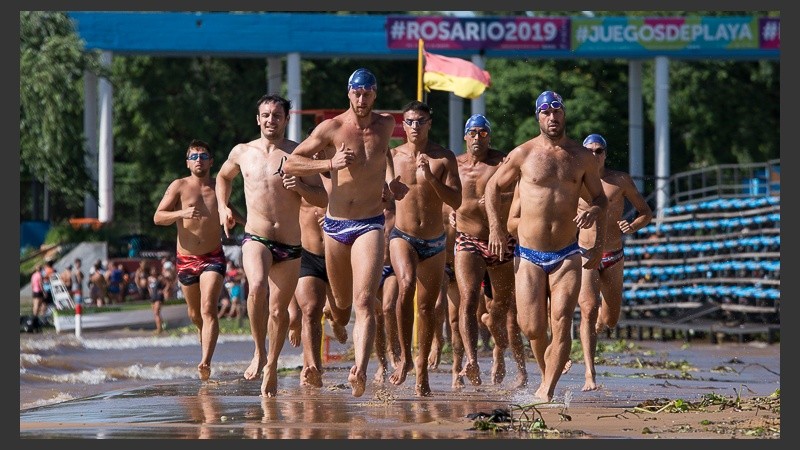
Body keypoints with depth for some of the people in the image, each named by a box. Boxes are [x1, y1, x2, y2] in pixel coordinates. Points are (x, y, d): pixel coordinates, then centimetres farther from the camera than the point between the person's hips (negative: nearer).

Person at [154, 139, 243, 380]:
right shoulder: (179, 186, -2)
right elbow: (158, 217, -10)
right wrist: (181, 213, -27)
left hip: (213, 258, -1)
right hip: (186, 259, 1)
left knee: (208, 310, -18)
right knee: (195, 313, 16)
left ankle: (205, 362, -28)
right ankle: (205, 335, 49)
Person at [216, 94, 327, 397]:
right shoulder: (242, 152, 8)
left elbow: (323, 198, 2)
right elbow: (223, 177, 30)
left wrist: (300, 187, -16)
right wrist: (223, 206, 14)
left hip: (290, 246, 1)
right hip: (256, 238, -1)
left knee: (279, 310, 8)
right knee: (258, 288, -30)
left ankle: (272, 366, 29)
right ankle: (259, 352, -16)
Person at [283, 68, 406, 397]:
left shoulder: (386, 124, 5)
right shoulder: (331, 128, -5)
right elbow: (290, 163, -7)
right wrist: (330, 164, -19)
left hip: (370, 225, 0)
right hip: (335, 225, 0)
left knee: (364, 302, -18)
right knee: (342, 304, 15)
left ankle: (360, 371, -31)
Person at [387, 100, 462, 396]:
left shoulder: (444, 158, -3)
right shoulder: (392, 156, 0)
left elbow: (456, 201, -10)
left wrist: (430, 177, -21)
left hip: (435, 241, 2)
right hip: (403, 236, -2)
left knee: (427, 306, 11)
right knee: (406, 285, -30)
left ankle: (422, 366, 30)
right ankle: (405, 358, -22)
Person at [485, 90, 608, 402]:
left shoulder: (582, 157, 6)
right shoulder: (523, 154, 1)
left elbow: (600, 197, 16)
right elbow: (493, 187, 13)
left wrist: (593, 212, -6)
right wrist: (496, 228, 4)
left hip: (567, 256, 1)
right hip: (528, 255, -1)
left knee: (561, 325, -13)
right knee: (532, 329, -5)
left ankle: (546, 391, -8)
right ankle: (547, 373, 25)